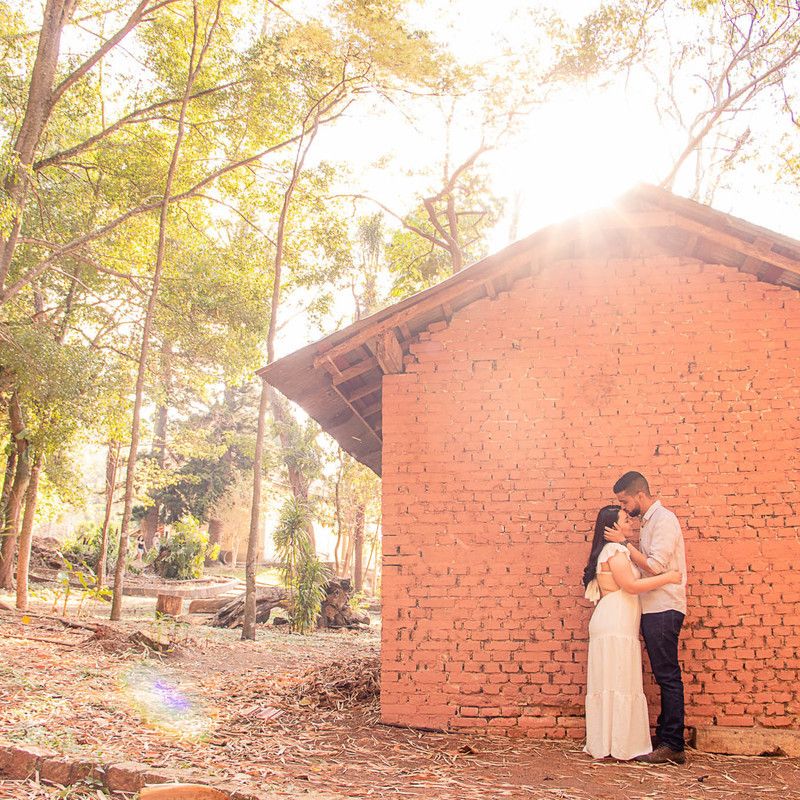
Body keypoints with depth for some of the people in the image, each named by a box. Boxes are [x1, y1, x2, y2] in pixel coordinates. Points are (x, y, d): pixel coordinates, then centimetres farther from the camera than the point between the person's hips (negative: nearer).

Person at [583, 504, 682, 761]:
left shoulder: (614, 550, 21)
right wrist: (666, 577, -10)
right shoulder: (615, 550, -10)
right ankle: (620, 746, -2)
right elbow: (631, 585, -16)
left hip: (612, 626, 10)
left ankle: (603, 744, 12)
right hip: (616, 627, -10)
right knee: (619, 684, -6)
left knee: (609, 684, 9)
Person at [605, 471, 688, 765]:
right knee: (665, 677, 13)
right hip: (652, 609, 10)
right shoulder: (649, 521, 16)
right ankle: (665, 737, 19)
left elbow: (655, 566, -20)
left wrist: (625, 543, -15)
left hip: (664, 610, -10)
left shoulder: (664, 520, -12)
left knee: (668, 677, -5)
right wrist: (626, 543, 5)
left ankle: (673, 746, 0)